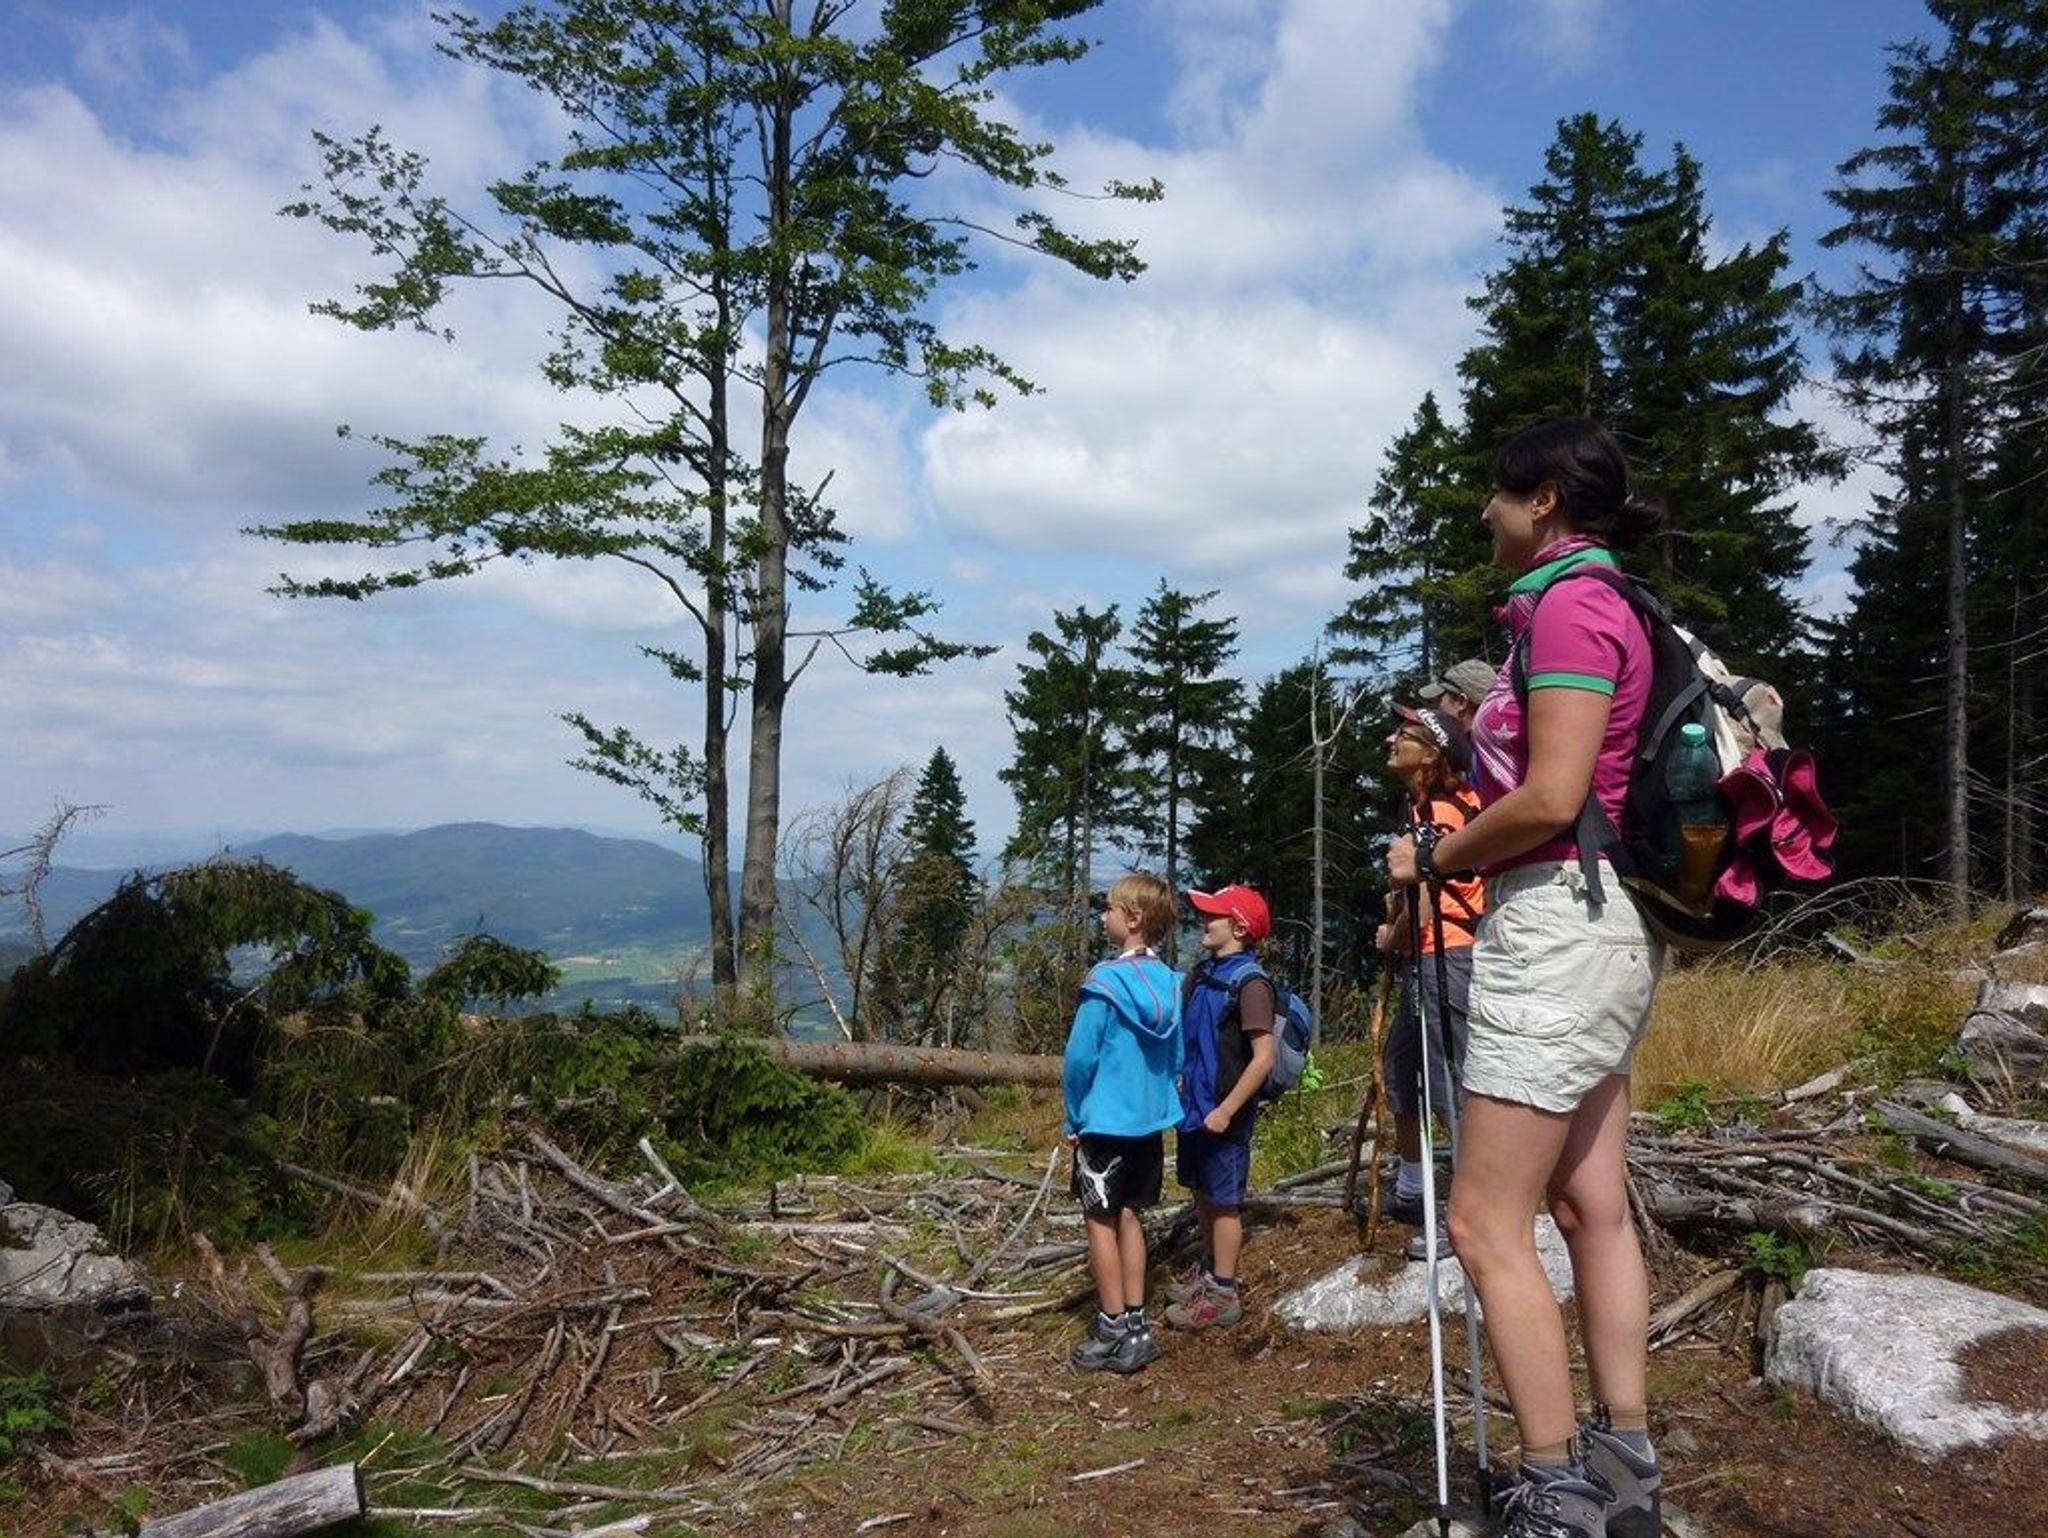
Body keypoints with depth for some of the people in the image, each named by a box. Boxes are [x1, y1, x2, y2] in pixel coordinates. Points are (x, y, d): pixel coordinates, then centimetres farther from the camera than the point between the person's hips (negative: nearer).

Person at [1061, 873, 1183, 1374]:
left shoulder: (1105, 981, -19)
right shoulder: (1168, 984, 0)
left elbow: (1079, 1057, -17)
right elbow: (1177, 1059, 8)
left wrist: (1073, 1118, -5)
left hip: (1106, 1121, -6)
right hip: (1151, 1121, 6)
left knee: (1101, 1221, 5)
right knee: (1129, 1216, 15)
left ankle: (1113, 1332, 9)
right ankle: (1135, 1323, 21)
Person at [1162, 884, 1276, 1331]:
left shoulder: (1250, 983, -17)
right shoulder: (1200, 973, 7)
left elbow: (1263, 1058, -21)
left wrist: (1226, 1110, -21)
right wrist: (1182, 1090, 10)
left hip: (1224, 1113, -8)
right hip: (1193, 1105, 8)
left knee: (1223, 1201, 3)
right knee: (1201, 1193, 19)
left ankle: (1223, 1294, 13)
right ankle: (1210, 1270, 35)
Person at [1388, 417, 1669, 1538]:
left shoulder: (1569, 606, -13)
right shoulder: (1600, 606, 18)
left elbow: (1551, 800, -21)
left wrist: (1429, 858, -8)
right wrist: (1457, 756, 13)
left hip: (1557, 917, -11)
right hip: (1595, 926, 11)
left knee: (1485, 1223, -6)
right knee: (1591, 1204, 12)